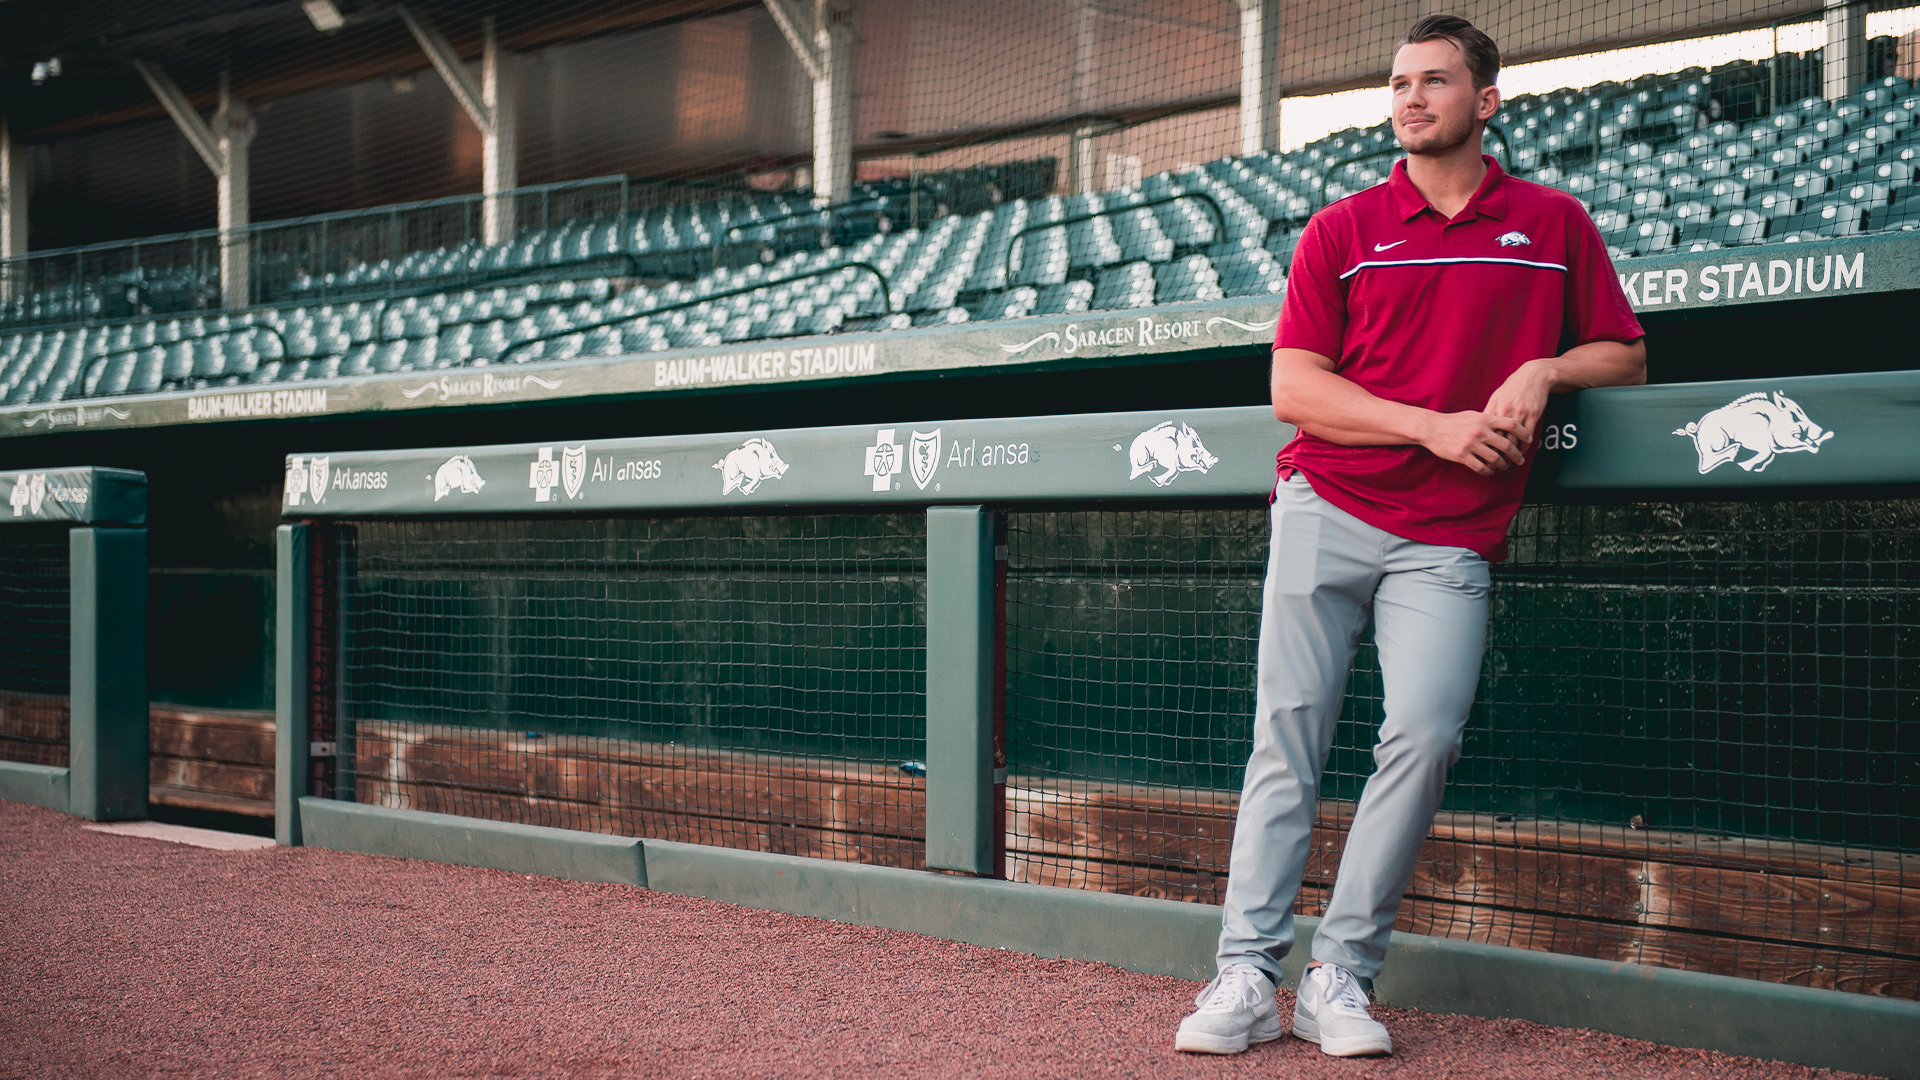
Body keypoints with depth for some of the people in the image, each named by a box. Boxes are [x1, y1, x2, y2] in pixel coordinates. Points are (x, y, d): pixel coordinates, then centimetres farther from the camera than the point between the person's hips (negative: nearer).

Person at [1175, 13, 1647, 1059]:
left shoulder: (1553, 224, 12)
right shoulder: (1338, 230, 8)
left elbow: (1624, 352, 18)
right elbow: (1293, 388, 1)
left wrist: (1545, 369, -4)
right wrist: (1434, 425, -10)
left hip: (1449, 539, 0)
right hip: (1326, 511, 0)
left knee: (1425, 734, -15)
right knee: (1287, 735, -4)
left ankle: (1341, 976, -5)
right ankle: (1247, 974, -1)